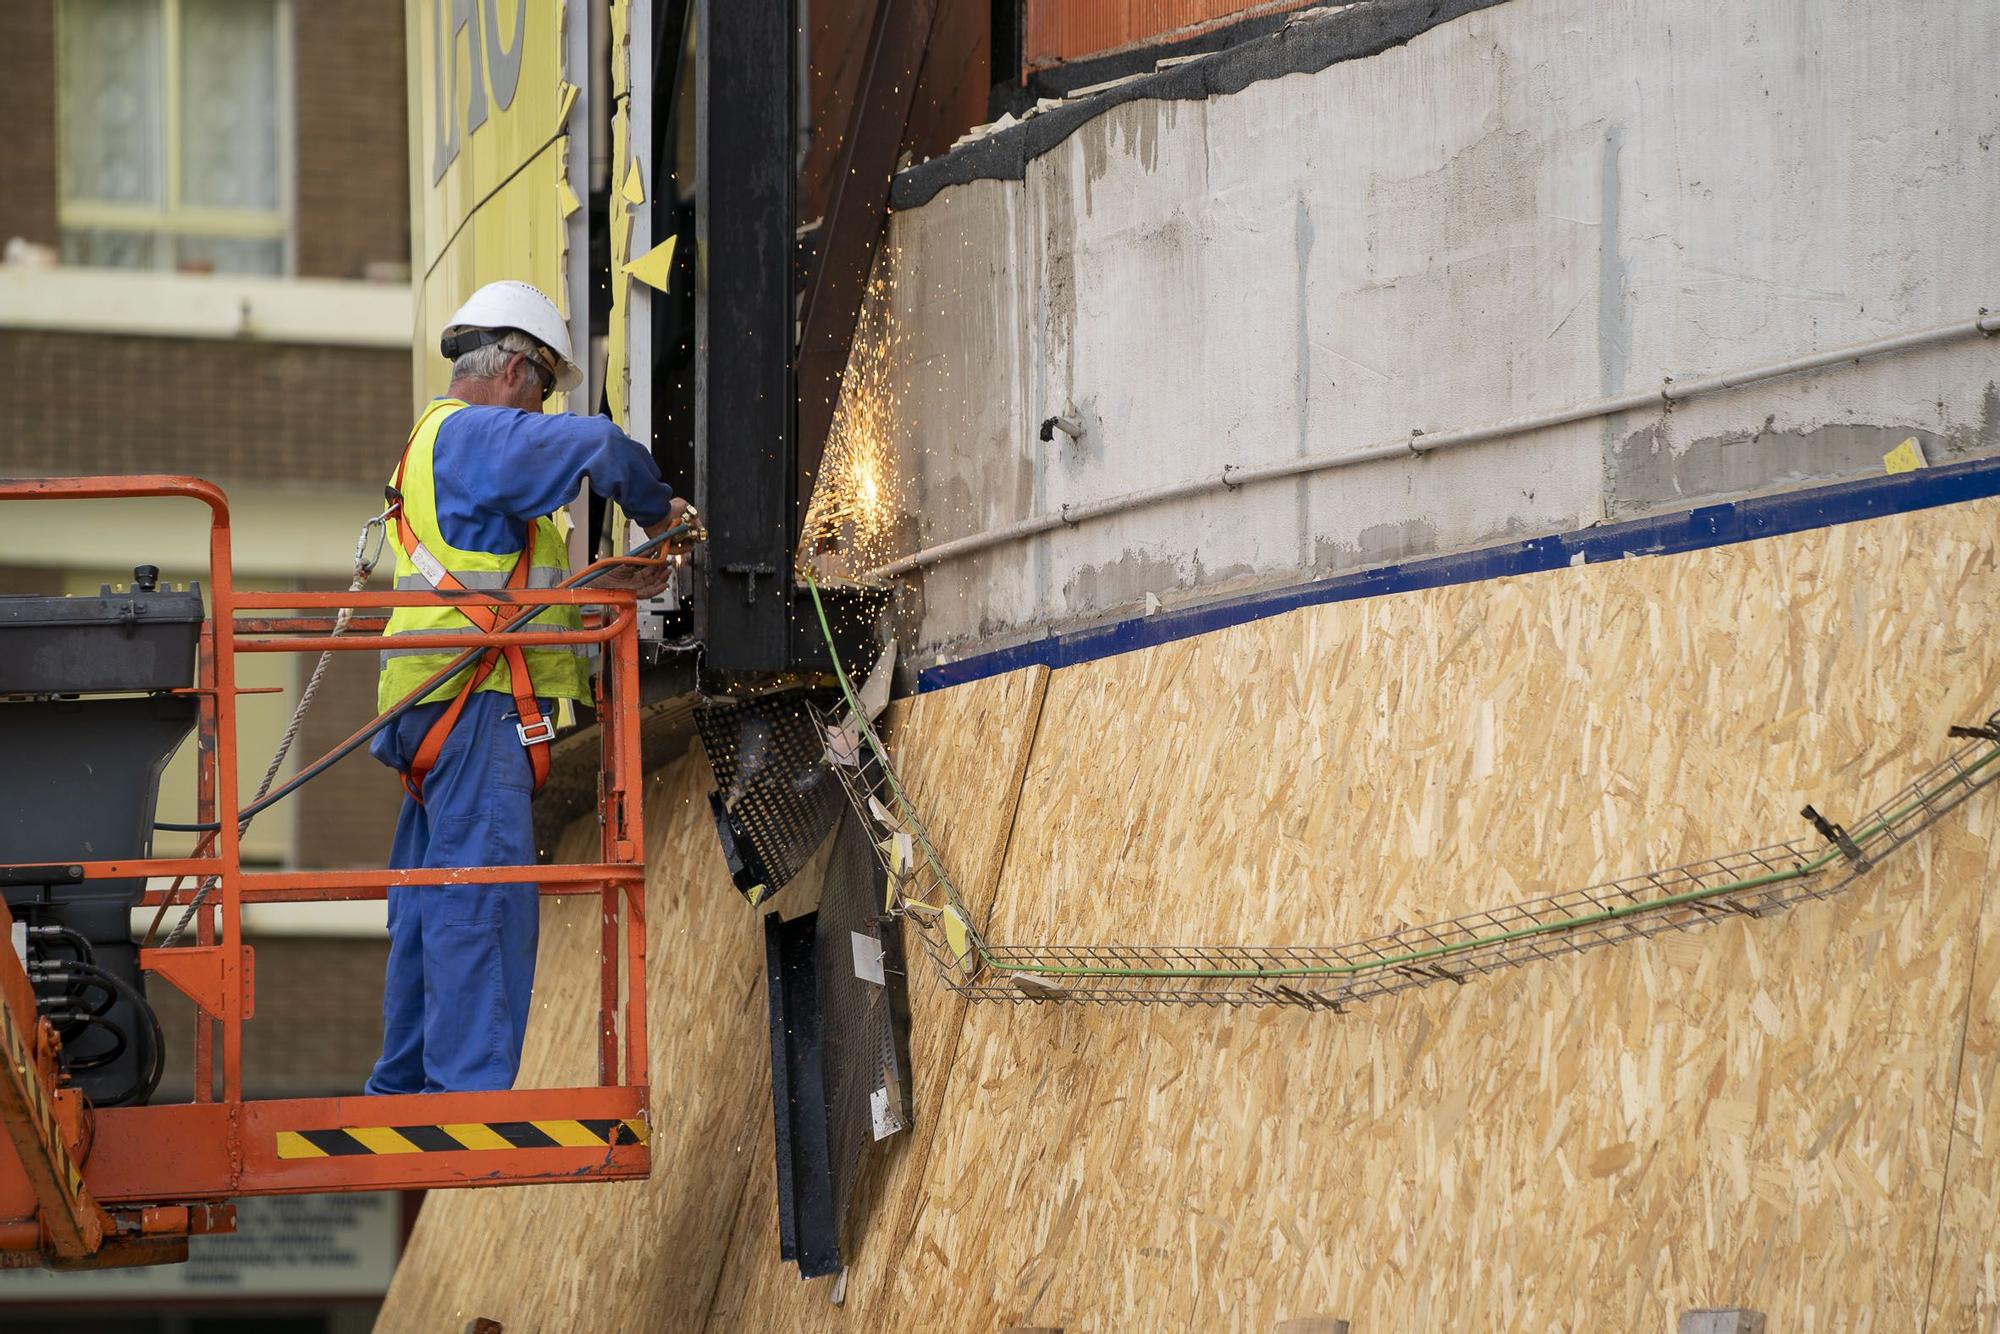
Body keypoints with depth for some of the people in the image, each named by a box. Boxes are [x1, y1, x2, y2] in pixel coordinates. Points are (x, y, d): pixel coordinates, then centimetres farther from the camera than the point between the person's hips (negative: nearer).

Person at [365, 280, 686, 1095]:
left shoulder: (433, 443, 26)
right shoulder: (472, 433, -8)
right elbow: (596, 446, -23)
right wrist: (655, 509, -5)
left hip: (433, 712, 11)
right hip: (476, 702, -11)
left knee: (429, 907, 12)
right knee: (484, 903, -13)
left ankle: (403, 1088, 15)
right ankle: (471, 1089, -17)